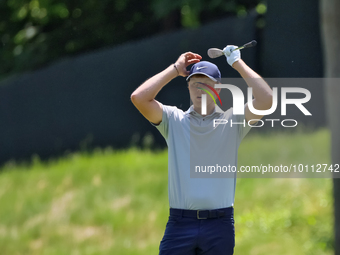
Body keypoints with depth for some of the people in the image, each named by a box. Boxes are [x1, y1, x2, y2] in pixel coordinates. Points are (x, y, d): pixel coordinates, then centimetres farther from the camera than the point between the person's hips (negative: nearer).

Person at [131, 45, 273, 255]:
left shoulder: (232, 122, 9)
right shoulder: (174, 121, 10)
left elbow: (266, 99, -6)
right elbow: (139, 98, -3)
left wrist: (238, 64, 2)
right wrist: (175, 69, 4)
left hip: (219, 224, 0)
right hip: (180, 222, 0)